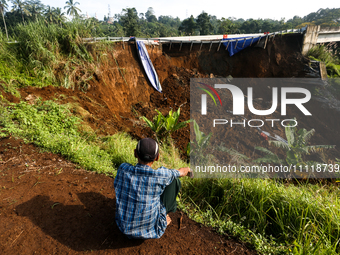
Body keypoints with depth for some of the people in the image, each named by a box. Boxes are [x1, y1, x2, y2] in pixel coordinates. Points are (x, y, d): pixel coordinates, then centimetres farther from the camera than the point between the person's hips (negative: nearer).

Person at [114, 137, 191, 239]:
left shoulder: (123, 169, -18)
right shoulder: (160, 175, -26)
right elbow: (182, 172, -4)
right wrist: (187, 170, 22)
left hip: (124, 227, 4)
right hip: (151, 231, -4)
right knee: (174, 180, 5)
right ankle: (169, 208, 36)